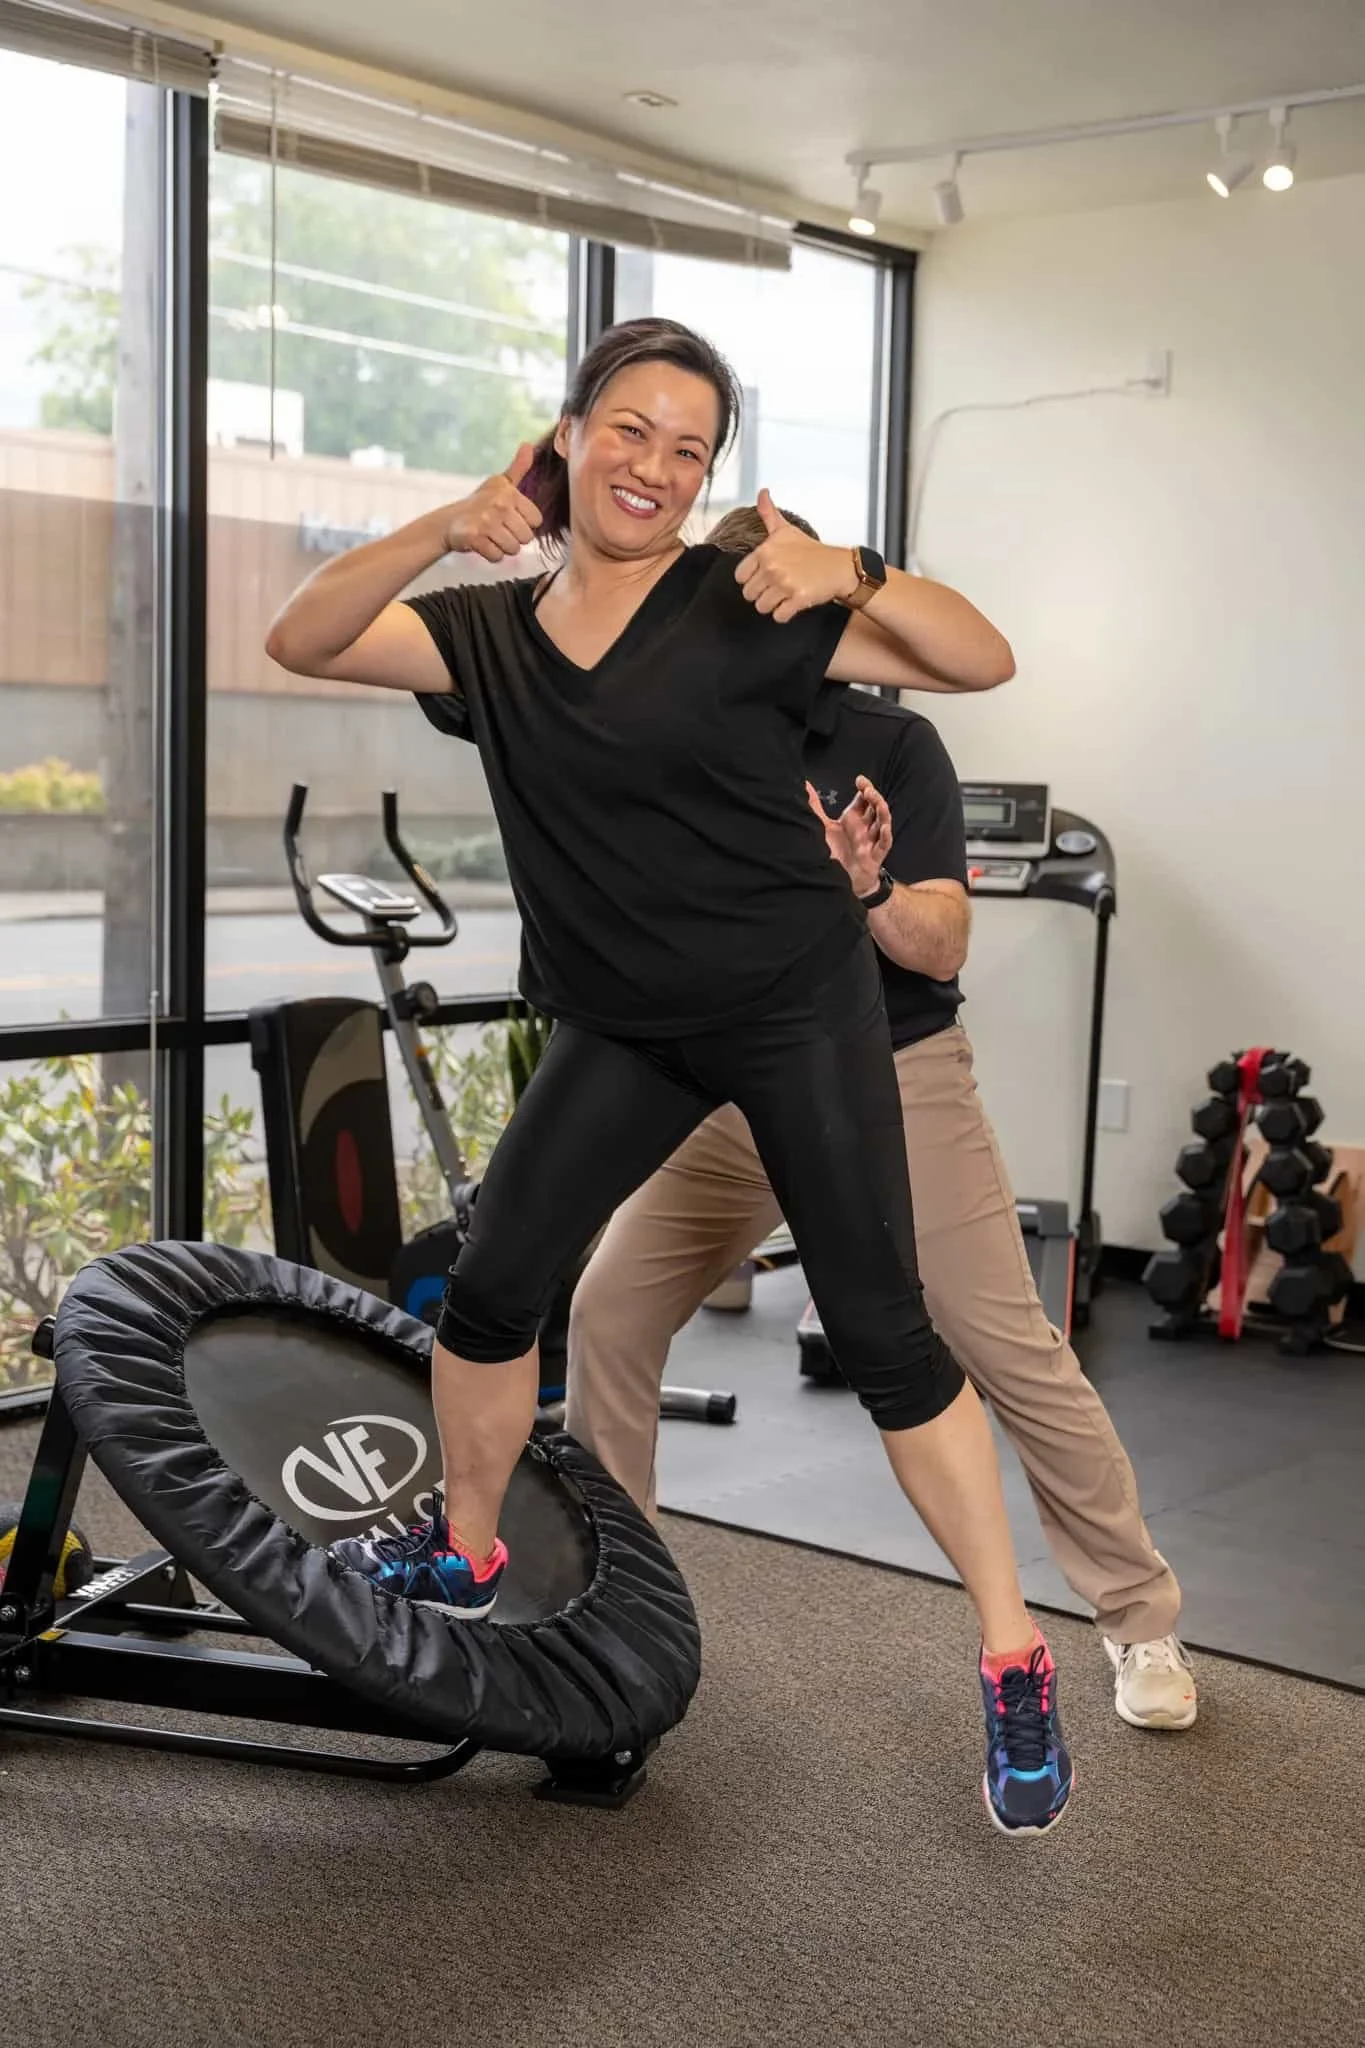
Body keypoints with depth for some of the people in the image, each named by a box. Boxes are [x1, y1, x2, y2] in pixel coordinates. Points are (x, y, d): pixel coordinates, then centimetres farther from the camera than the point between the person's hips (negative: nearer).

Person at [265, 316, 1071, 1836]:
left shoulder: (744, 605, -9)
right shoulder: (492, 633, 4)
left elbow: (984, 662, -11)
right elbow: (300, 643, -5)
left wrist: (850, 575, -29)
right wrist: (442, 532, -19)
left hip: (796, 1006, -4)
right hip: (622, 1028, 4)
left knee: (881, 1331, -3)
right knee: (489, 1290, 5)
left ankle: (1015, 1665, 9)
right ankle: (463, 1553, 32)